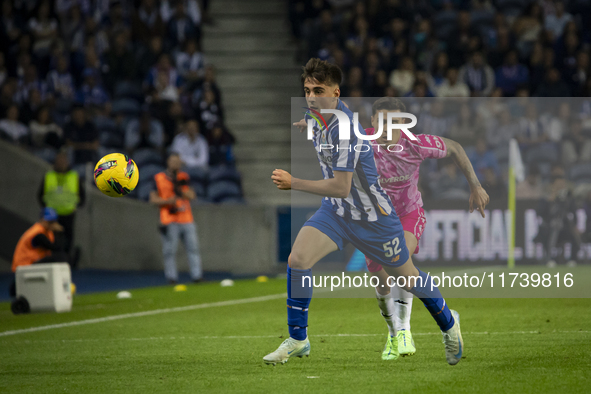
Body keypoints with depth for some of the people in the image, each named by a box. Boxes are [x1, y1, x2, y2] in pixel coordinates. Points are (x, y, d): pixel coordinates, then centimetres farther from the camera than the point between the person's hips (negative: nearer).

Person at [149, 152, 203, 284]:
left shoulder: (184, 177, 12)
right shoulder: (158, 178, 3)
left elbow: (192, 195, 4)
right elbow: (153, 199, 0)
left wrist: (180, 190, -13)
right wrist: (168, 201, -14)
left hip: (186, 220, 3)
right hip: (169, 221, -3)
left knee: (193, 247, 0)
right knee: (169, 250, -6)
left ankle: (196, 275, 3)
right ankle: (171, 277, -2)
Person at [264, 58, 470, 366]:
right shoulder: (316, 116, -5)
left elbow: (340, 188, -33)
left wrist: (293, 184, -32)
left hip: (373, 218, -7)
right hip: (335, 211, 7)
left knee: (407, 278, 11)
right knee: (297, 260, -15)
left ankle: (448, 323, 40)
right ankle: (297, 340, -4)